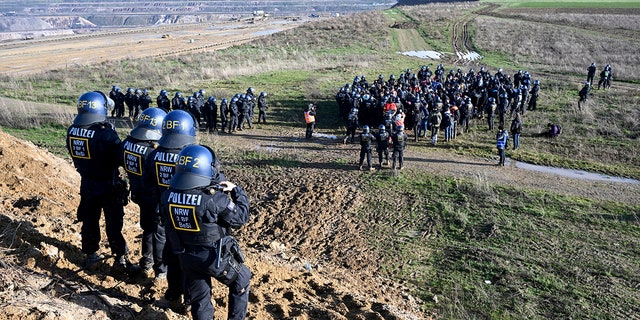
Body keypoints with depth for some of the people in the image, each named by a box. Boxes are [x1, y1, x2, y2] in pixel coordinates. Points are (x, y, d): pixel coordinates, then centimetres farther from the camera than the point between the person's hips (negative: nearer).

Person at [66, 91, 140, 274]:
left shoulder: (71, 132, -5)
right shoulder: (105, 134, -26)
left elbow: (74, 155, 6)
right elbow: (119, 159, -19)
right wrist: (113, 133, -9)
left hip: (86, 183, 6)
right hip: (108, 185, -6)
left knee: (89, 220, 19)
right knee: (113, 223, 5)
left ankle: (90, 256, 34)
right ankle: (121, 260, 14)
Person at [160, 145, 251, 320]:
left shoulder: (167, 196, -12)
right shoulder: (215, 198, -28)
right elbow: (241, 217, -14)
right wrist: (236, 190, 0)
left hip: (186, 258, 5)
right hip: (215, 257, -4)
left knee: (199, 298, 23)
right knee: (241, 282, 23)